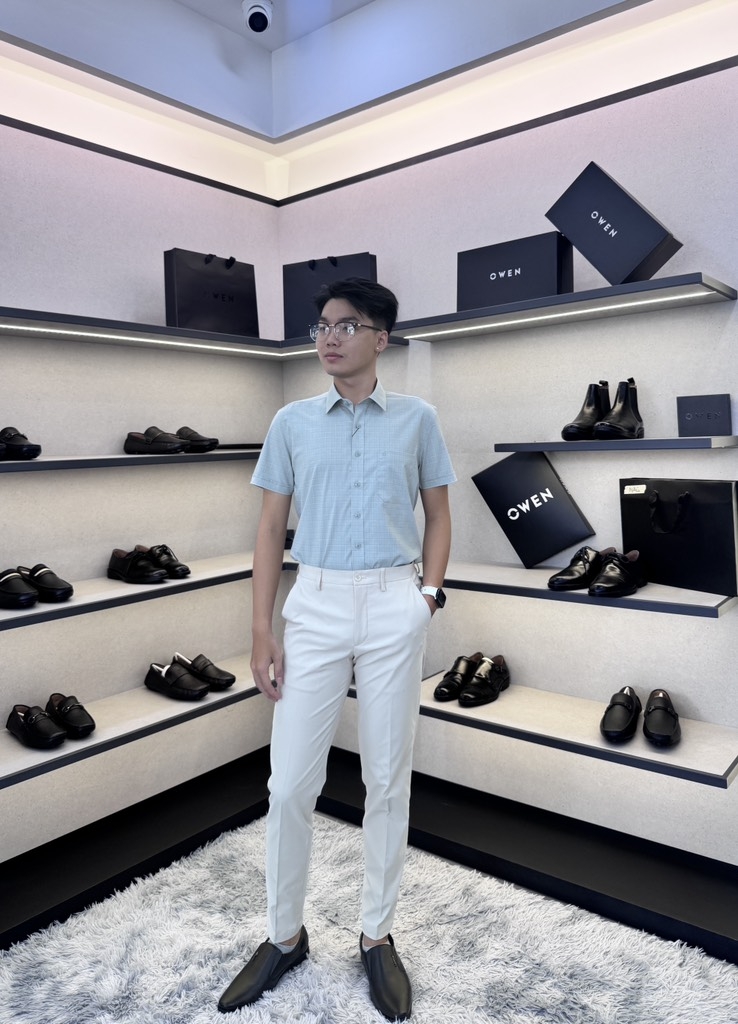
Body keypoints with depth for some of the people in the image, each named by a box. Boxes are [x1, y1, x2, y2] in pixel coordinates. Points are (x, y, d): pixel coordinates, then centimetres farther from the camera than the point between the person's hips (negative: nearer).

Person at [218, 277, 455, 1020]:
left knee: (387, 780, 10)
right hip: (315, 605, 1)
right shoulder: (293, 422, 6)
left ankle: (377, 937, 30)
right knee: (289, 784, 5)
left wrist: (431, 589, -2)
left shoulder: (416, 419, 5)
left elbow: (437, 513, 13)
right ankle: (284, 935, 28)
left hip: (393, 607, 0)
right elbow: (271, 527, 6)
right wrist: (261, 631, 0)